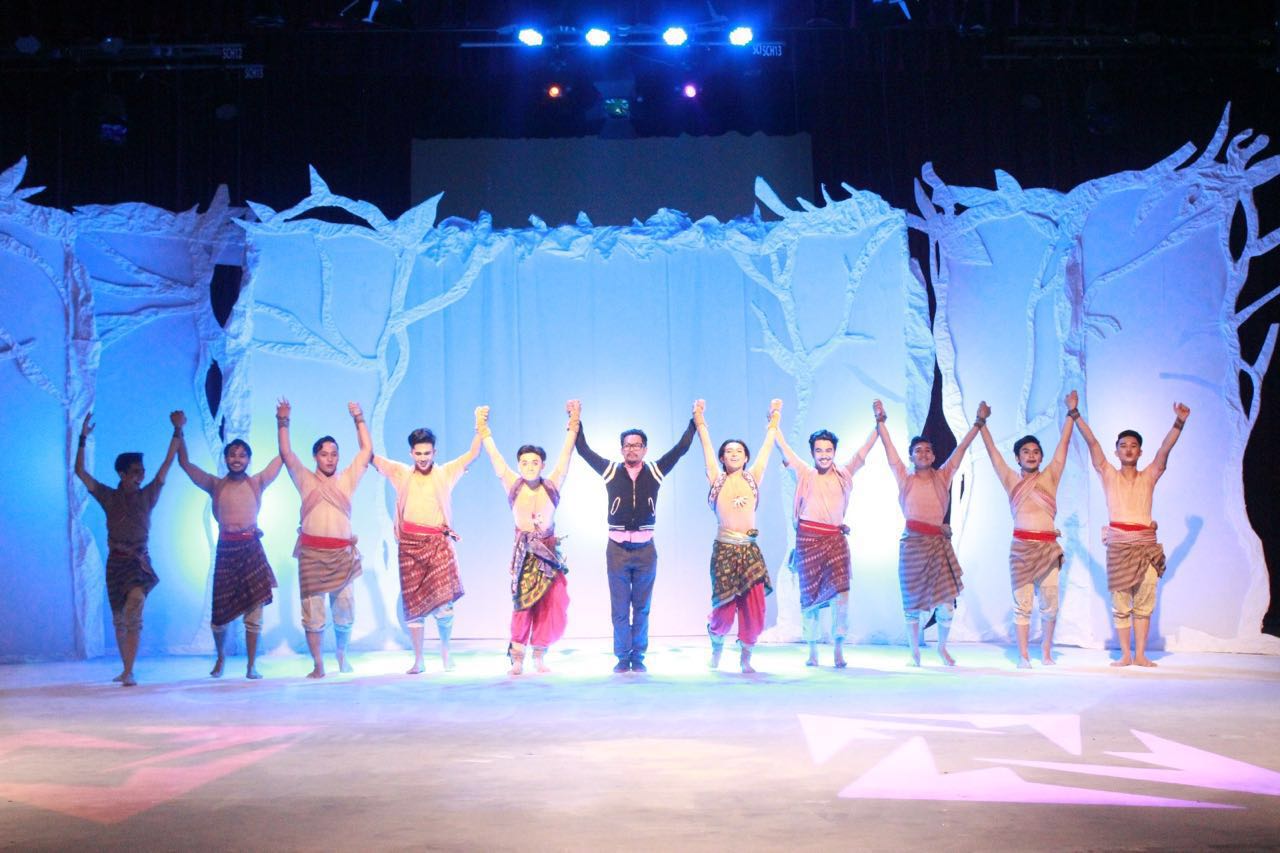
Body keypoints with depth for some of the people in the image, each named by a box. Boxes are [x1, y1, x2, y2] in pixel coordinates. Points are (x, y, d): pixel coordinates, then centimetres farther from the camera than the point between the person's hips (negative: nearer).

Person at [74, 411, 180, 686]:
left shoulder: (147, 496, 2)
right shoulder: (109, 497, 3)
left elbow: (168, 463, -2)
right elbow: (80, 471, -3)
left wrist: (177, 432, -8)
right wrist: (83, 439, -13)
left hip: (139, 561, -2)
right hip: (116, 561, 2)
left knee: (135, 607, -23)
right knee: (119, 619, 10)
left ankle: (129, 672, -24)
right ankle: (126, 669, 25)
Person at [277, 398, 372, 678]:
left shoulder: (347, 479, 11)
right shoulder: (306, 480, 8)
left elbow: (367, 450, 7)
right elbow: (286, 453, -1)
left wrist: (358, 419, 2)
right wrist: (282, 422, -9)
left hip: (342, 555, 2)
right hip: (312, 554, -1)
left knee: (344, 612, 5)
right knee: (313, 612, -3)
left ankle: (342, 656, 27)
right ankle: (318, 665, 5)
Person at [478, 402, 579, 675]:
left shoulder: (552, 484, 0)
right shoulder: (512, 485, -1)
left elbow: (566, 453, 4)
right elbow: (494, 455, 4)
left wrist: (574, 422, 5)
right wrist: (483, 428, 6)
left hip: (549, 550, 1)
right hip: (524, 551, -1)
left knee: (552, 605, -3)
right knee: (523, 603, -7)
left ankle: (539, 656, 9)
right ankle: (517, 658, -1)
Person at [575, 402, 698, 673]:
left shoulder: (655, 472, 5)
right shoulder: (611, 471, 4)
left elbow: (682, 448, 8)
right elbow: (583, 449, 8)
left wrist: (695, 421, 8)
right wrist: (576, 421, 6)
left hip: (645, 549, 0)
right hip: (617, 548, 0)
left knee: (642, 608, 6)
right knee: (620, 608, 3)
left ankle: (638, 657, 12)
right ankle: (622, 657, 10)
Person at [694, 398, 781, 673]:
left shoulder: (753, 478, 10)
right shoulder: (716, 479, 6)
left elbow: (767, 446, 16)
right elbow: (706, 444, 9)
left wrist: (774, 420, 22)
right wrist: (700, 419, 14)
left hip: (750, 550, 2)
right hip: (725, 549, -2)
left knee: (754, 609, -4)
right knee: (724, 609, -2)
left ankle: (746, 658, 14)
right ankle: (716, 650, 26)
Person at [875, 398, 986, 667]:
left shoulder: (942, 477, 10)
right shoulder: (905, 480, 6)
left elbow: (961, 448, 8)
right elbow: (889, 448, 2)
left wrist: (979, 422, 7)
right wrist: (880, 421, 0)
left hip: (939, 543, 1)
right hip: (913, 543, -1)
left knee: (946, 602, -3)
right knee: (914, 601, 2)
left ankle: (942, 647, 20)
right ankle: (915, 652, 16)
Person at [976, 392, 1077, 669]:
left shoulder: (1050, 477, 10)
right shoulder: (1011, 480, 10)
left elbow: (1063, 444, 8)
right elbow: (992, 451, 9)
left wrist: (1071, 413, 6)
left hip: (1048, 547, 1)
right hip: (1021, 547, -1)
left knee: (1049, 604, 2)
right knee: (1022, 604, -2)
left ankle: (1046, 652, 16)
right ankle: (1023, 656, 0)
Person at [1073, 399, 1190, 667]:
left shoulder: (1149, 476, 10)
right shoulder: (1109, 475, 7)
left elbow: (1165, 448, 0)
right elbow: (1092, 443, 1)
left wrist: (1179, 422, -12)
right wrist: (1075, 414, -5)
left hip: (1146, 544, 1)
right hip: (1118, 543, -1)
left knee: (1144, 602, 1)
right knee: (1120, 602, 1)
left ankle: (1140, 654, 6)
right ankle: (1125, 654, 7)